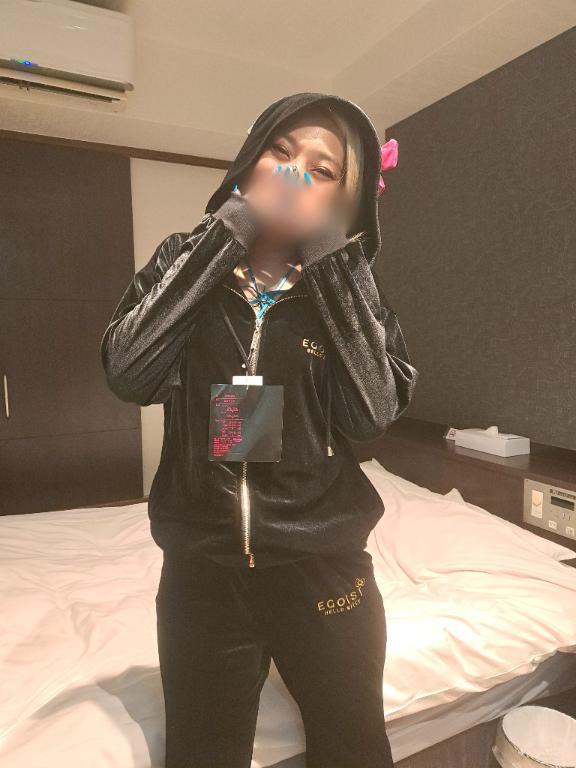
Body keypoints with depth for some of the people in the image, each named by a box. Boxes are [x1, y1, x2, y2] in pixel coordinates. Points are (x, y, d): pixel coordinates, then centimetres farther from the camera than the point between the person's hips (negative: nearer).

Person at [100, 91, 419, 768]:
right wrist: (230, 229, -18)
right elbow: (128, 374, -19)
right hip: (201, 571, 0)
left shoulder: (350, 285, -2)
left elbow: (373, 413, -17)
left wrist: (331, 258, -17)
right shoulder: (187, 263, -2)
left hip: (323, 566, 1)